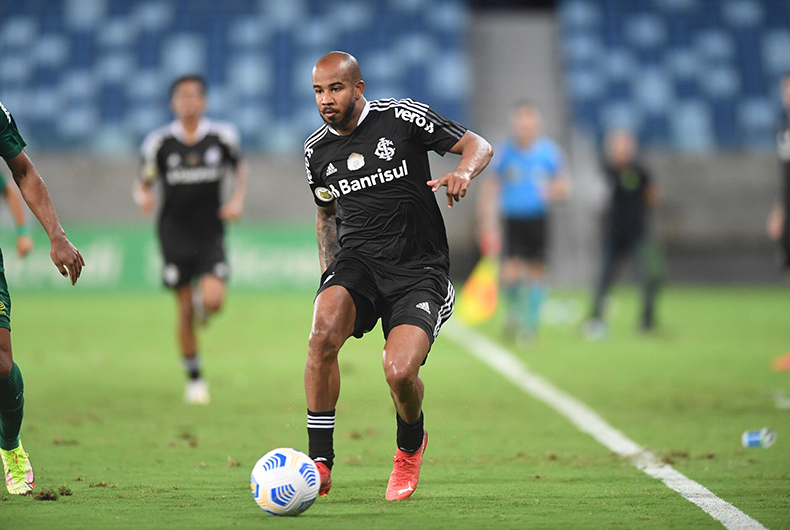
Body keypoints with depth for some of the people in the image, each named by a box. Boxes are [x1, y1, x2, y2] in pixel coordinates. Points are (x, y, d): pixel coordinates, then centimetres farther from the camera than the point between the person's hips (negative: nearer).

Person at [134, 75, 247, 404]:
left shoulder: (222, 136, -1)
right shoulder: (159, 142, -3)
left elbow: (240, 169, 16)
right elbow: (143, 183, 6)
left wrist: (237, 199, 0)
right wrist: (143, 197, -17)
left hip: (211, 232, 0)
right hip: (175, 233, 0)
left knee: (213, 300, -19)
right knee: (185, 311, 0)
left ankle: (202, 302, 21)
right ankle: (194, 379, 15)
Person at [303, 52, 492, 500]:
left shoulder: (403, 118, -6)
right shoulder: (317, 151, 8)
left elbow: (479, 145, -2)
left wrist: (463, 172, -24)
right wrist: (330, 270, 11)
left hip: (418, 271, -3)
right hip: (357, 261, 3)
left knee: (400, 372, -22)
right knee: (323, 334, -29)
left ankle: (411, 445, 15)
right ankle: (320, 463, -19)